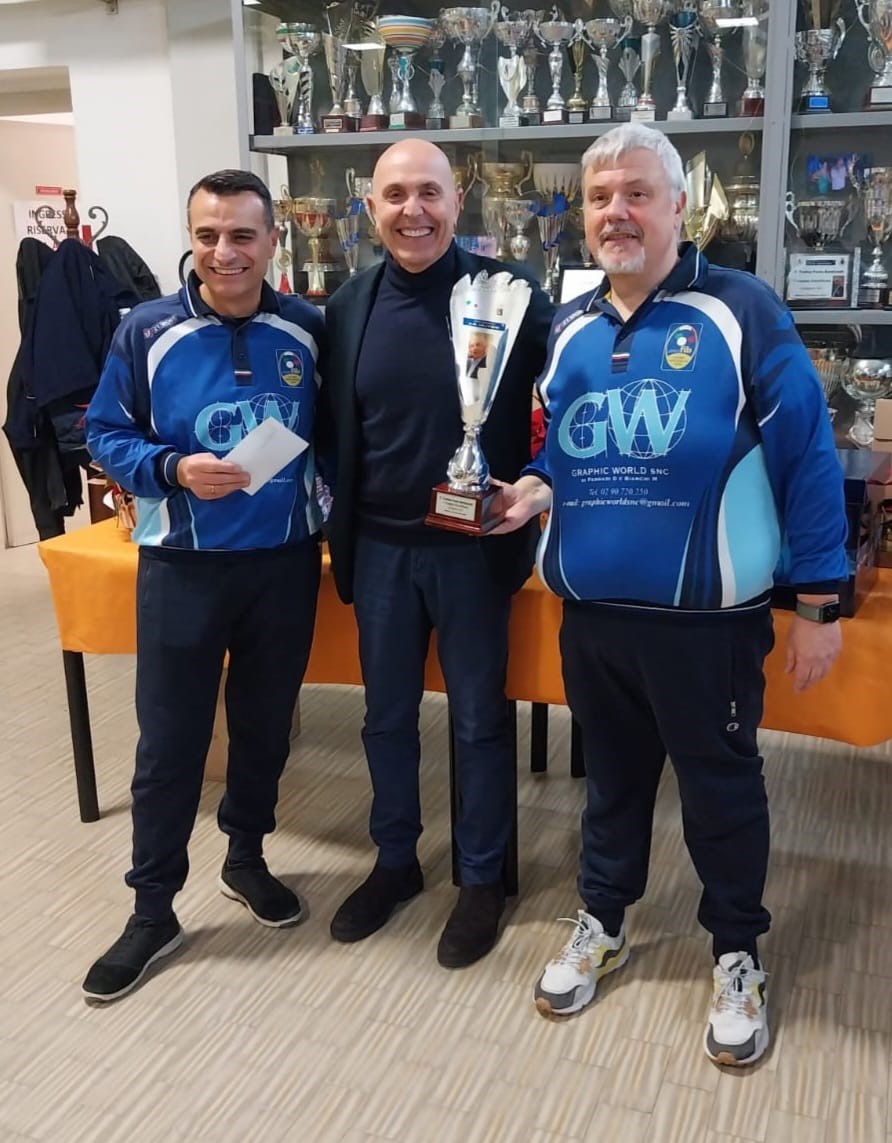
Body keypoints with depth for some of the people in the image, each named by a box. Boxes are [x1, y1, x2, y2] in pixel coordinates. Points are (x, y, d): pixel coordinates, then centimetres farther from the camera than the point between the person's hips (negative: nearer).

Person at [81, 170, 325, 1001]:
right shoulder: (147, 331, -8)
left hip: (286, 563, 2)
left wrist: (333, 519, -6)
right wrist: (174, 470, -21)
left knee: (265, 724, 16)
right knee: (169, 741, 5)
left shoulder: (307, 330, -1)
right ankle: (152, 909, 21)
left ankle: (246, 858, 39)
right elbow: (105, 434, -3)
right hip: (183, 568, -2)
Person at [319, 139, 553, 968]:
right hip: (379, 547, 4)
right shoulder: (348, 307, 3)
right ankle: (394, 862, 37)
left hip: (473, 546, -3)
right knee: (386, 716, 16)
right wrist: (345, 519, 5)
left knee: (479, 720, 10)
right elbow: (333, 428, 11)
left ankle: (482, 878, 29)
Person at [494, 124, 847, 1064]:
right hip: (591, 611, 5)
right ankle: (601, 922, 41)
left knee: (719, 782, 12)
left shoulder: (739, 310, -9)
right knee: (611, 772, 21)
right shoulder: (567, 329, 7)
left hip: (706, 615, -4)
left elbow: (806, 458, -9)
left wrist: (818, 601, -10)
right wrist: (531, 492, -6)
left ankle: (737, 954, 33)